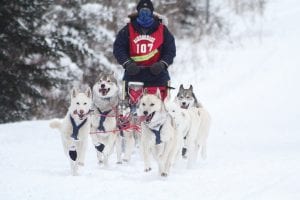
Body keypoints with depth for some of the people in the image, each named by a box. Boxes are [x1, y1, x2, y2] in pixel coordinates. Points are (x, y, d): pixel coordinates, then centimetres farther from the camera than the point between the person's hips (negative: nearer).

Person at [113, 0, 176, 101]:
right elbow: (118, 48, 4)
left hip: (156, 73, 0)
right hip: (134, 73, 0)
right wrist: (127, 63, -12)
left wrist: (163, 64, -10)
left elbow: (170, 50, 8)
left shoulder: (162, 30, 10)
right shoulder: (128, 30, 9)